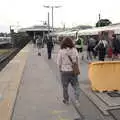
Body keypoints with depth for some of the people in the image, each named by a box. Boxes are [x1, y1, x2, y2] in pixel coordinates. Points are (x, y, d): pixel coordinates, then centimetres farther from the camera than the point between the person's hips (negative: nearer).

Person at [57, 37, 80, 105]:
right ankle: (77, 99, 11)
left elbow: (59, 62, -5)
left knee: (65, 86, 14)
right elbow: (77, 60, -1)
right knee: (76, 85, 14)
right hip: (73, 70, 1)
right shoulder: (74, 50, -7)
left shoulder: (61, 51, -11)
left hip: (64, 71, -1)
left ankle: (66, 100, 25)